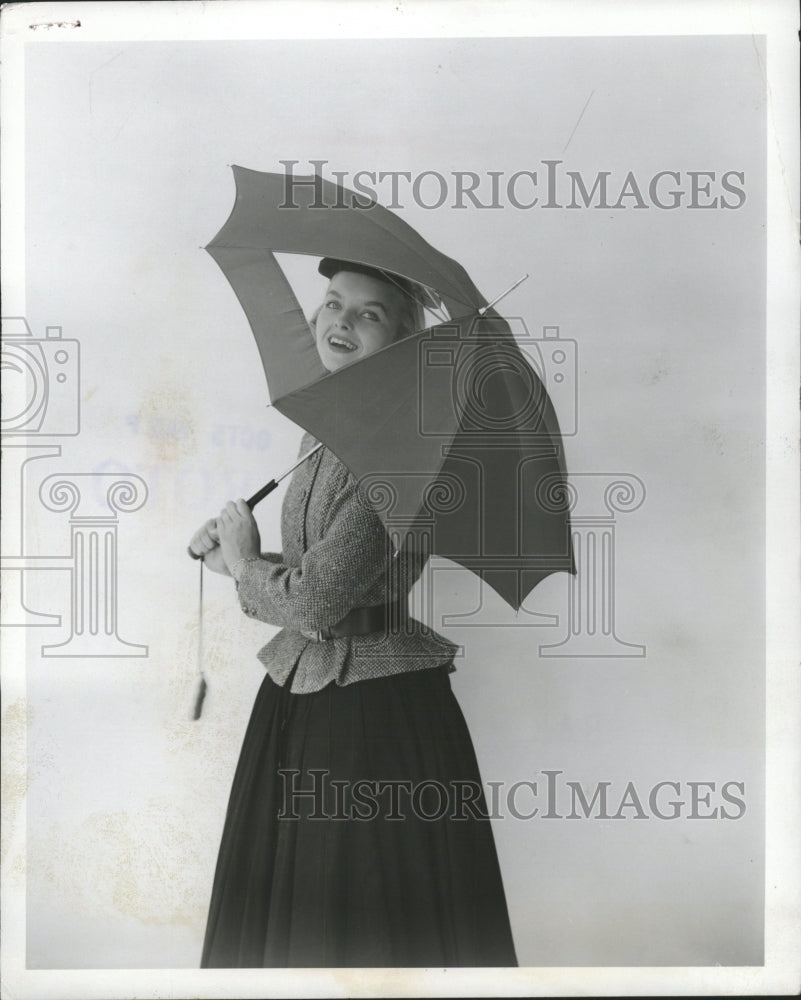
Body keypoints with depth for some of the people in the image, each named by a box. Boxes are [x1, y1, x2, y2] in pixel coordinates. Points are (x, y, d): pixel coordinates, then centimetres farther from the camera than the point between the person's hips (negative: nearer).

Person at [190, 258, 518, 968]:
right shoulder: (320, 434, 8)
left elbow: (316, 599, -25)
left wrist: (243, 562, -7)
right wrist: (235, 558, 3)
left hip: (379, 709, -9)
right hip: (296, 705, 9)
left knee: (373, 937, 8)